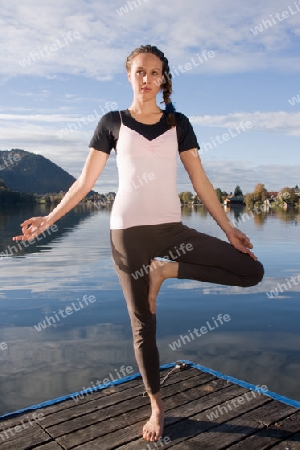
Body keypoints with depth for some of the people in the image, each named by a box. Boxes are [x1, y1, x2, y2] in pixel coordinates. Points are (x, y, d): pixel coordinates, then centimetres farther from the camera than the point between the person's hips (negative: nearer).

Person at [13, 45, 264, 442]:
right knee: (143, 325, 5)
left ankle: (166, 270, -1)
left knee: (252, 271, -7)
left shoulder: (178, 124, 8)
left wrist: (229, 229, 3)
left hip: (172, 228, 3)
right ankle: (156, 407, 24)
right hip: (128, 231, -2)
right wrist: (49, 218, -1)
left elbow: (201, 182, 6)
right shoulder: (113, 123, 4)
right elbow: (85, 181, 5)